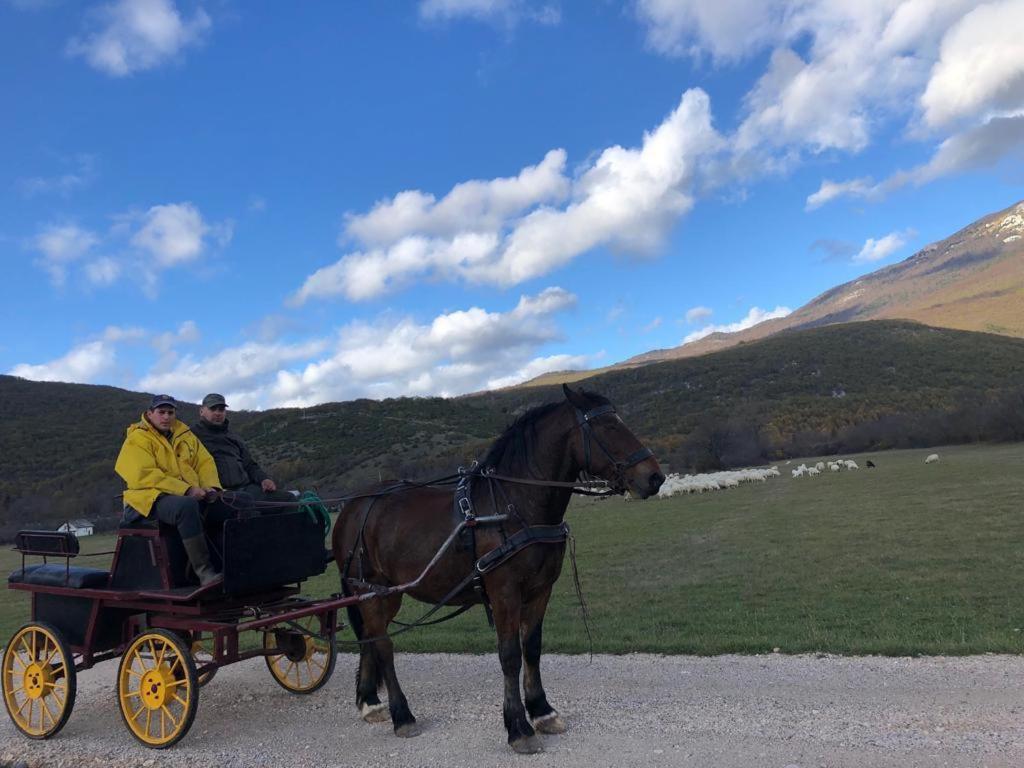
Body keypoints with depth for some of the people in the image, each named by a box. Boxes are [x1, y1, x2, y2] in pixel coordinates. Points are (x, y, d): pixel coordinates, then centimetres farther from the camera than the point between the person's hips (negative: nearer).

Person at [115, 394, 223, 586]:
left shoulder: (184, 435, 18)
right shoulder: (137, 439, -1)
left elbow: (205, 462, 13)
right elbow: (144, 476, -15)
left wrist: (211, 487, -9)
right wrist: (185, 489, -22)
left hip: (191, 496, 6)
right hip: (151, 498, -6)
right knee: (187, 506, -38)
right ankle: (204, 572, -38)